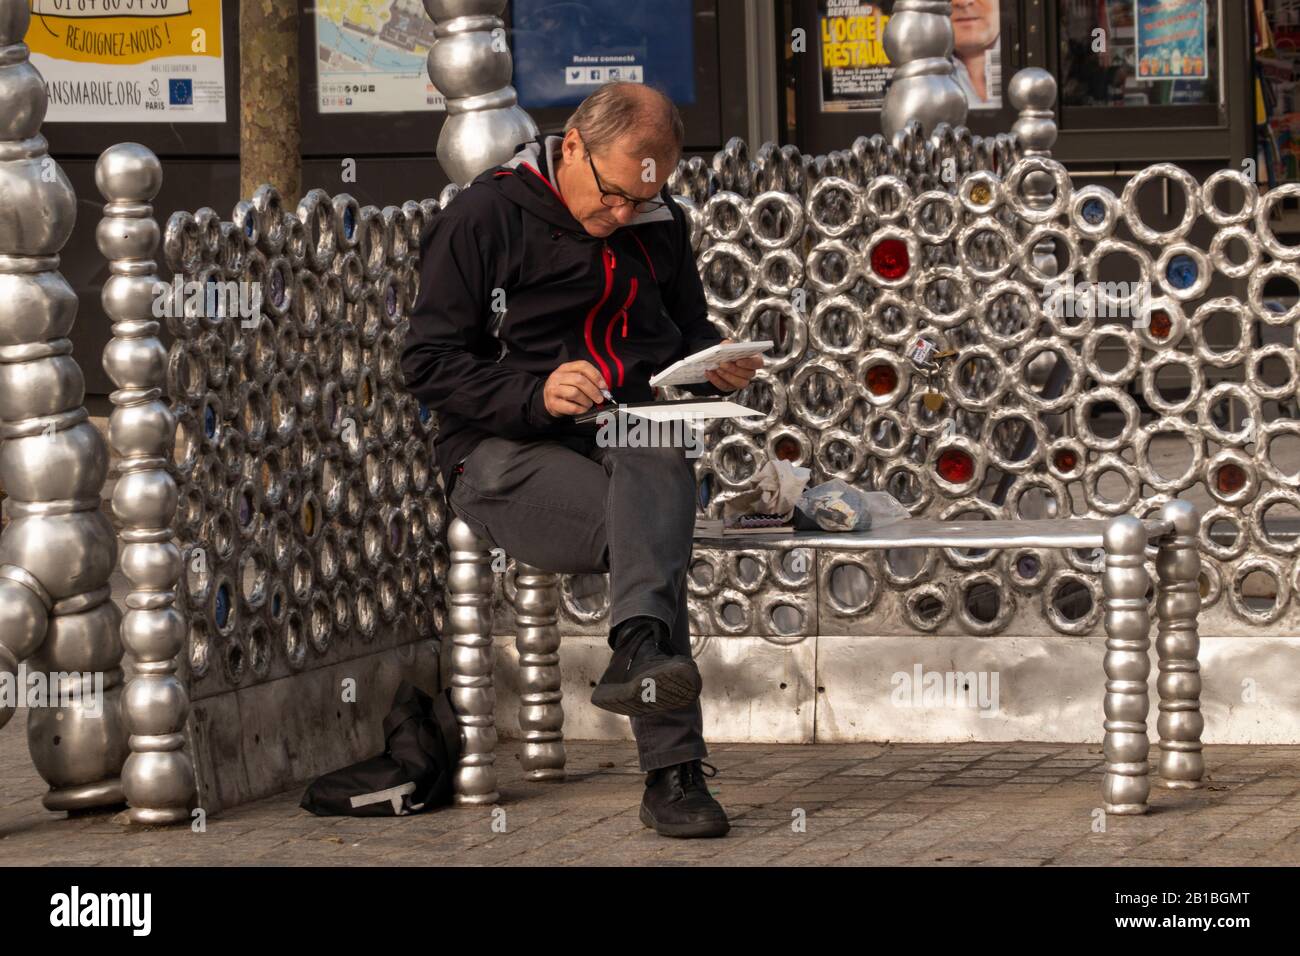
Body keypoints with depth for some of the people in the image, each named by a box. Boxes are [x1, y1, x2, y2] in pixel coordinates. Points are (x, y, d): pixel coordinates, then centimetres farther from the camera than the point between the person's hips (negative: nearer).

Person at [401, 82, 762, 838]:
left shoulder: (662, 226, 16)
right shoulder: (486, 219, 0)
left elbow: (687, 329, 31)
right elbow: (430, 363, -2)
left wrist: (717, 361, 5)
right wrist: (535, 394, -19)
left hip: (638, 440, 3)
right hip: (507, 451, -3)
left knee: (655, 458, -38)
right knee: (657, 535, -33)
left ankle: (642, 649, -58)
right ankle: (674, 770, -40)